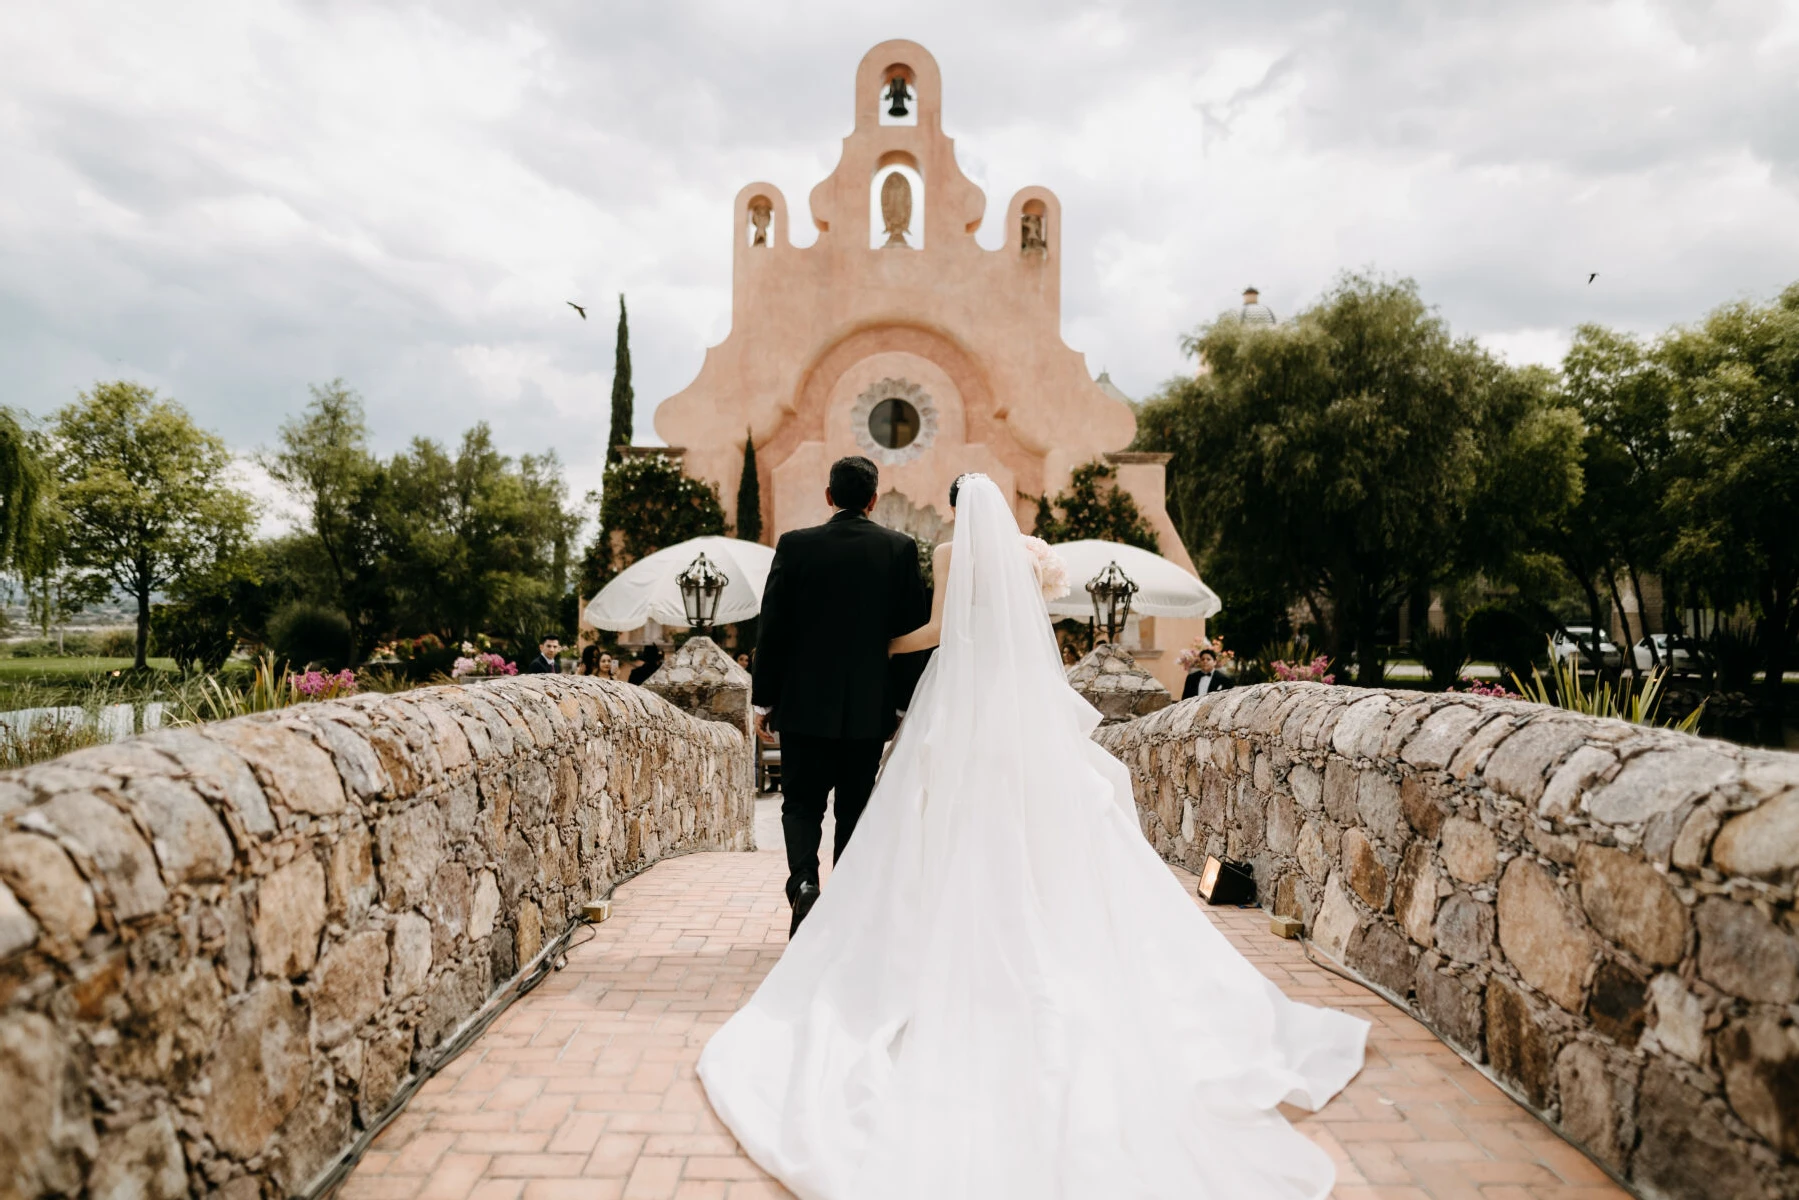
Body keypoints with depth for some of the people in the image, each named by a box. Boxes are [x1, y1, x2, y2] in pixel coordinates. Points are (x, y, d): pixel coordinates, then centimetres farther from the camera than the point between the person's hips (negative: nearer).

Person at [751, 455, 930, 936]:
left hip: (805, 702, -1)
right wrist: (911, 699, 13)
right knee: (855, 808, 12)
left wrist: (764, 700, 3)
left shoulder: (794, 545, -4)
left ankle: (803, 879, -13)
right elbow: (914, 626, -1)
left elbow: (771, 629, -3)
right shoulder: (901, 548, -2)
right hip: (869, 706, 1)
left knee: (801, 803, 11)